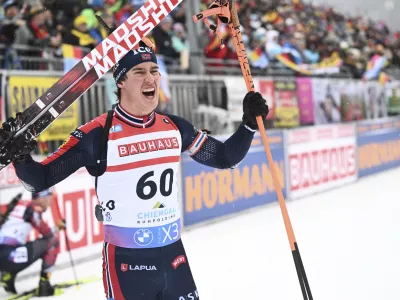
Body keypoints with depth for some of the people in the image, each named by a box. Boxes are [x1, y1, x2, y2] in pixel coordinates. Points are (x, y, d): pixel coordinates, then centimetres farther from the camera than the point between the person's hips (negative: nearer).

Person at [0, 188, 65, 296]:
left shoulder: (20, 204, 19)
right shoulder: (34, 208, -3)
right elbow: (48, 234, -4)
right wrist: (57, 228, 18)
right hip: (10, 256, -9)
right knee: (52, 241, 2)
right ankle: (44, 284, 1)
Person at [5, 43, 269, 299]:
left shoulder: (175, 128, 3)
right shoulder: (98, 134, -13)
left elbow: (224, 158, 15)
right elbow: (42, 179, -12)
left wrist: (249, 124, 3)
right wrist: (20, 158, -31)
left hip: (174, 253, 5)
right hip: (126, 261, -5)